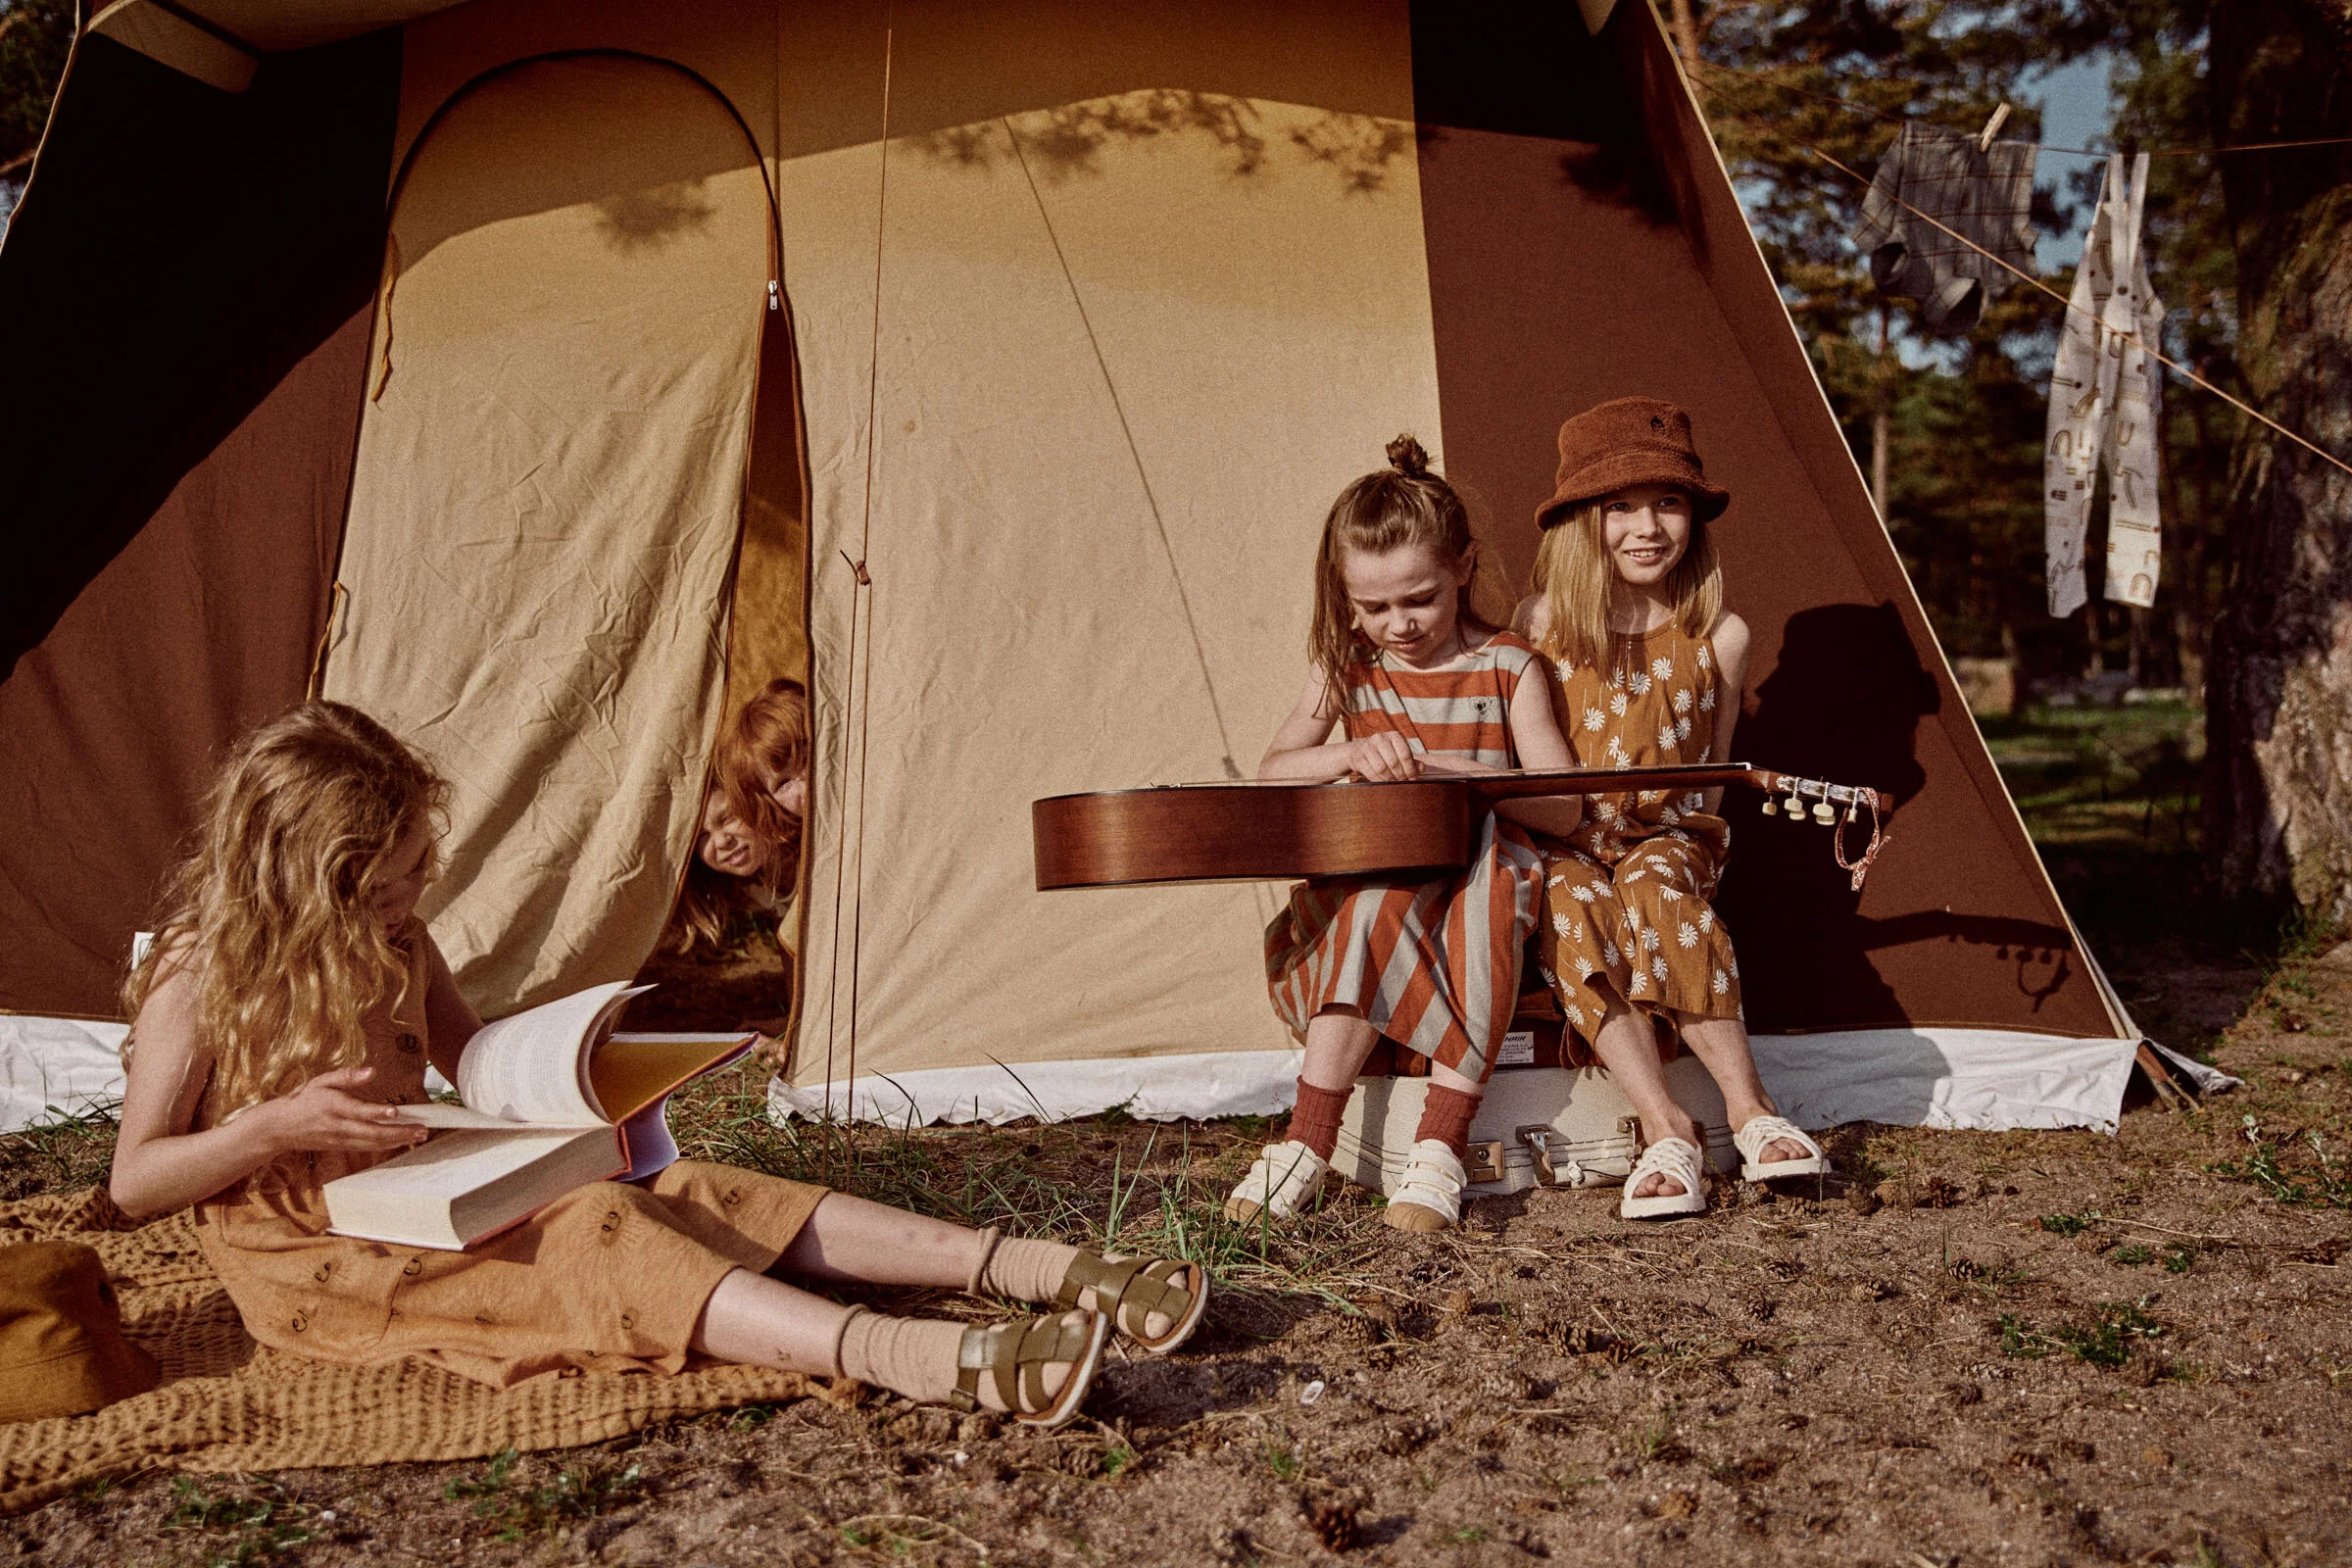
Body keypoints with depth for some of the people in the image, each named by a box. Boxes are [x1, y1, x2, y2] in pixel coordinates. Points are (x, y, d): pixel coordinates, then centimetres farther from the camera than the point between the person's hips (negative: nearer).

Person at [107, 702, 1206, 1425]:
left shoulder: (396, 944, 5)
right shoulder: (198, 976, -14)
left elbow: (472, 1060, 19)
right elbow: (134, 1180, -13)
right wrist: (275, 1123, -29)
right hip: (311, 1257, -7)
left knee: (683, 1196, -15)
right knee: (590, 1244, -32)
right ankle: (947, 1368, -53)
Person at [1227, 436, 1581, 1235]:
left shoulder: (1506, 668, 2)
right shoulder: (1347, 667, 8)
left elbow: (1561, 809, -1)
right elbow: (1268, 777, 4)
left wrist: (1461, 772, -19)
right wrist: (1350, 754, -16)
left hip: (1483, 867, -1)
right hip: (1373, 873, 1)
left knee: (1482, 920, -36)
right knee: (1370, 915, -34)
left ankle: (1438, 1150, -32)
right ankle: (1311, 1140, -30)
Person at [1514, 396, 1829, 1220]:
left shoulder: (1719, 637, 1)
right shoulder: (1543, 622, 1)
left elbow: (1713, 775, 10)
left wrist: (1691, 843, -4)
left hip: (1668, 838, 0)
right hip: (1561, 844, 1)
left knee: (1655, 891, -35)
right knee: (1576, 906, -34)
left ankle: (1747, 1107, -28)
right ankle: (1665, 1127, -33)